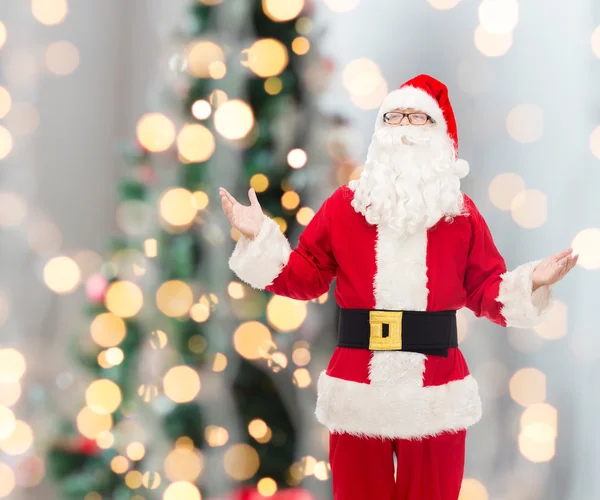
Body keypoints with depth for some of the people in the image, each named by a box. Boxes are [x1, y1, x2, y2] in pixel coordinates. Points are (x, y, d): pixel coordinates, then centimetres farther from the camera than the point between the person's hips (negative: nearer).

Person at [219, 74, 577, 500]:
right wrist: (261, 238, -4)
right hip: (358, 392, 0)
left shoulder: (462, 212, 5)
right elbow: (306, 278, 5)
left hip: (437, 395, 0)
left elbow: (486, 291, 6)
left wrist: (530, 282, -11)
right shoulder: (344, 206, 4)